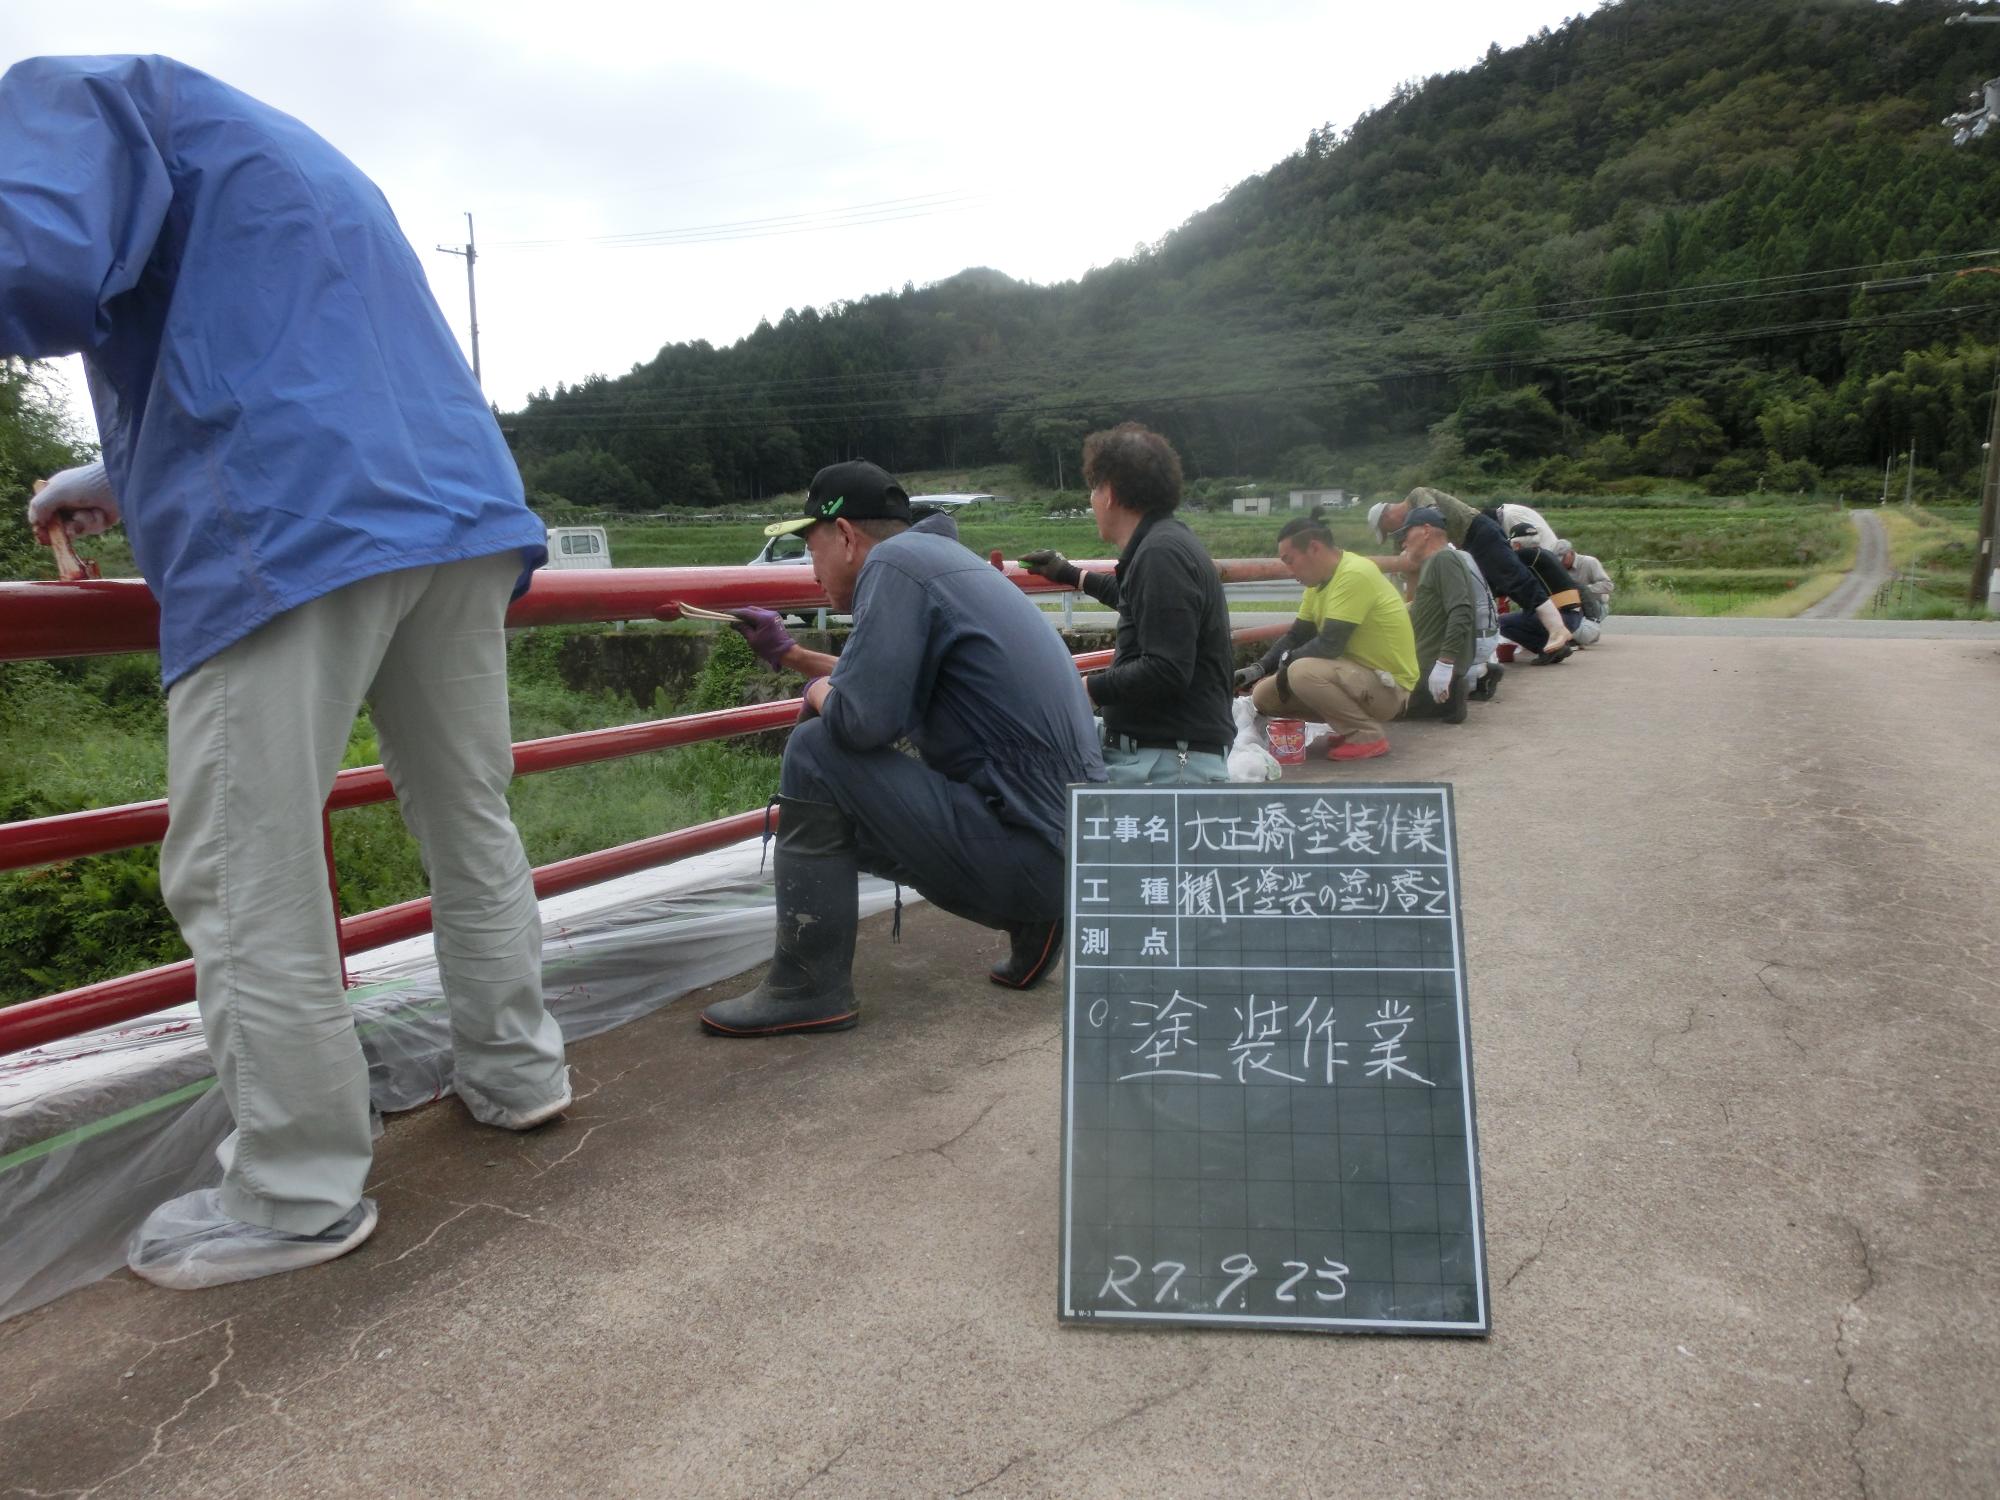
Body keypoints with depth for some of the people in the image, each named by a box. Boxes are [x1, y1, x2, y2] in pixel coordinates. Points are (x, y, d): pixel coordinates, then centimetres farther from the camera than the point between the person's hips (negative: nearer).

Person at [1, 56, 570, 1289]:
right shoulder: (291, 162, 35)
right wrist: (132, 485, 42)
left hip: (295, 538, -9)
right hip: (457, 507, 9)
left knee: (245, 878, -3)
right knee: (473, 825, 15)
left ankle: (299, 1194, 3)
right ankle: (518, 1073, 25)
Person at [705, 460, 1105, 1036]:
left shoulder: (895, 562, -12)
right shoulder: (941, 556, 17)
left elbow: (862, 718, -22)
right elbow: (887, 683, 32)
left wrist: (818, 691, 0)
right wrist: (788, 655, 35)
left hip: (1022, 855, -10)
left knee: (817, 753, -10)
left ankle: (809, 987, -2)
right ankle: (1031, 922, 16)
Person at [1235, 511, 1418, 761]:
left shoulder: (1355, 574, -23)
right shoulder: (1319, 581, 6)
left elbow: (1329, 645, -27)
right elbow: (1295, 637, 13)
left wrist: (1287, 662, -11)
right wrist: (1260, 668, -2)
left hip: (1388, 685, -9)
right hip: (1357, 675, 9)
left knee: (1302, 672, -32)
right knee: (1264, 694, 3)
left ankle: (1368, 736, -12)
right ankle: (1350, 725, 11)